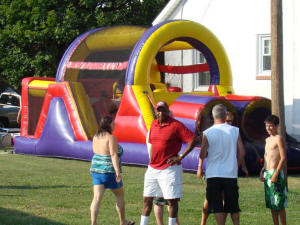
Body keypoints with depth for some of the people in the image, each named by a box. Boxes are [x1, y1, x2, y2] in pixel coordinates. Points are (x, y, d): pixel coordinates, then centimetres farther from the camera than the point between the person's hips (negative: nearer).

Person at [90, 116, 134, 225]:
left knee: (97, 198, -1)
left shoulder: (96, 137, 6)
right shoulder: (111, 137, -16)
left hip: (96, 170, 6)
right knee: (120, 196, 14)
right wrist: (118, 173, -23)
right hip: (109, 171, -6)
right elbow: (114, 155, -21)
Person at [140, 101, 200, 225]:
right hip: (153, 168, 7)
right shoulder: (154, 124, 10)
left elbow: (193, 140, -15)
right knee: (147, 199, 9)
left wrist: (180, 156, -15)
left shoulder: (176, 125, -11)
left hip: (169, 169, -6)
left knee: (172, 200, 0)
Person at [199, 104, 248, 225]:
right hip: (231, 173, 2)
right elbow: (241, 152, -2)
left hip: (213, 174, -2)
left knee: (217, 205, 3)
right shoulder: (235, 131, -2)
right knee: (233, 205, 12)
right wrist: (242, 166, 14)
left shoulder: (207, 133, -6)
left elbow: (202, 155, -6)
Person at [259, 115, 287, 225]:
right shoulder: (268, 139, 17)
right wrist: (262, 171, 14)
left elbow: (283, 158, -15)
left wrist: (276, 174, -19)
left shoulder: (278, 138, -8)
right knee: (271, 204, 11)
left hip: (275, 173, -8)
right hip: (267, 174, 8)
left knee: (279, 204, -7)